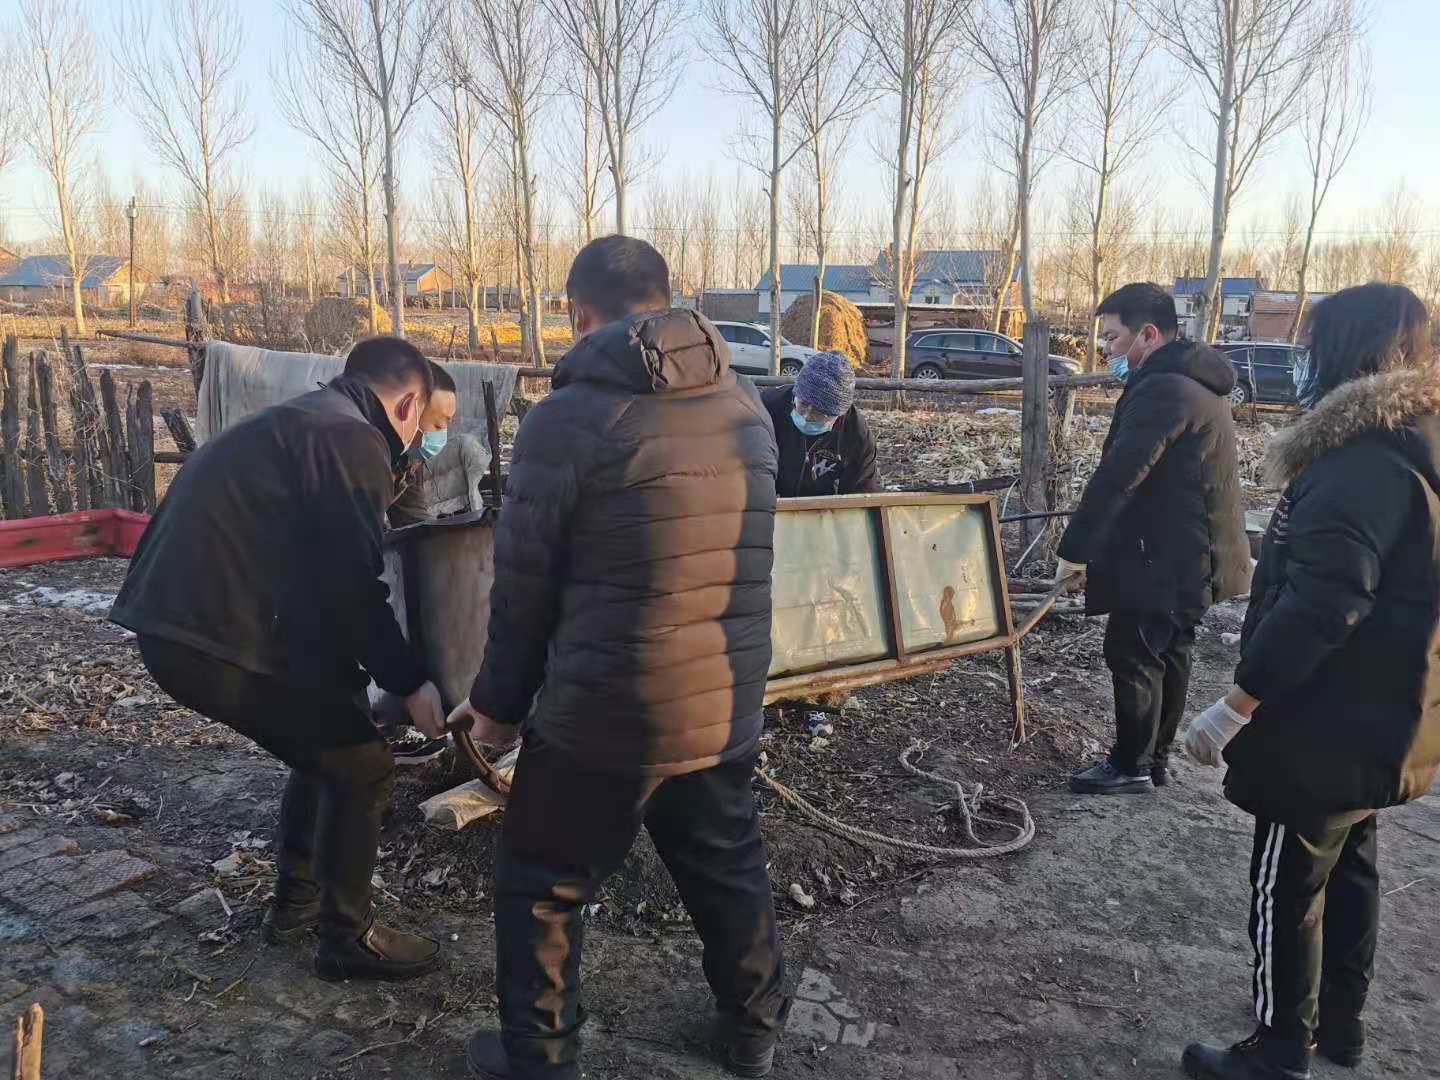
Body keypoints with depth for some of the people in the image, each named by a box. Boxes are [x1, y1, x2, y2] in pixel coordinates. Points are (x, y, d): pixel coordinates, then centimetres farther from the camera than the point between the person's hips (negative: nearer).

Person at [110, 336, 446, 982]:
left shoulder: (297, 420, 21)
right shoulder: (352, 440, -11)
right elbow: (352, 589, -16)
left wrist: (349, 673, 28)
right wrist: (410, 683, -5)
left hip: (175, 626, 10)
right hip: (223, 640, -10)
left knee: (325, 750, 24)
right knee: (363, 768, 3)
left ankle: (297, 901, 36)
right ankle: (348, 939, 15)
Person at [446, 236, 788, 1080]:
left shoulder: (568, 418, -12)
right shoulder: (747, 404, 3)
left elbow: (523, 583, -7)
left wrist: (500, 701, 8)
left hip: (603, 711, -5)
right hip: (727, 704, 6)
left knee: (541, 889, 17)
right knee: (730, 868, 25)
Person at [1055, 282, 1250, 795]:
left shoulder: (1162, 388, -21)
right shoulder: (1197, 381, 12)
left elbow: (1117, 475, -26)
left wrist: (1073, 549, -22)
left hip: (1164, 556, -10)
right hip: (1192, 553, 10)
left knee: (1131, 654, 1)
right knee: (1168, 654, 16)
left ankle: (1131, 766, 12)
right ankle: (1155, 758, 27)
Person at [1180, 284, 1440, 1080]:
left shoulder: (1362, 464, -23)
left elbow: (1317, 607, -30)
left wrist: (1236, 704, -26)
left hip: (1324, 729, -10)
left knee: (1285, 892, 4)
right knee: (1347, 871, 22)